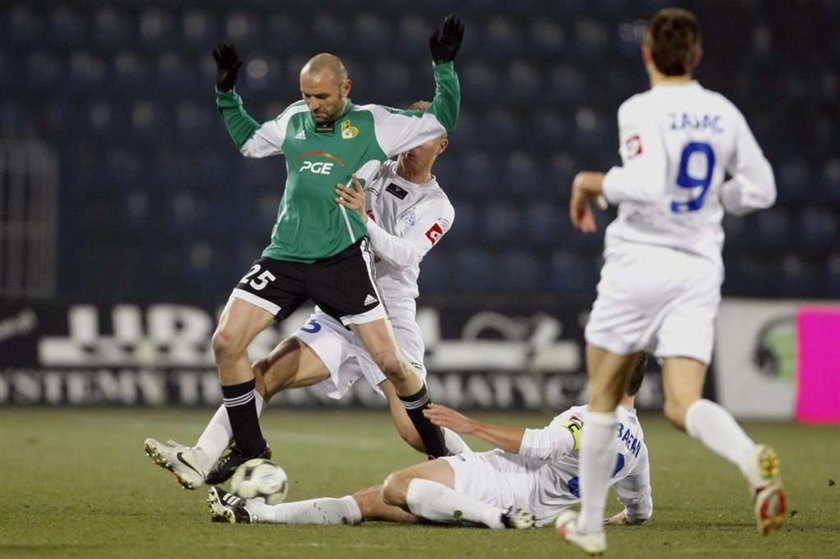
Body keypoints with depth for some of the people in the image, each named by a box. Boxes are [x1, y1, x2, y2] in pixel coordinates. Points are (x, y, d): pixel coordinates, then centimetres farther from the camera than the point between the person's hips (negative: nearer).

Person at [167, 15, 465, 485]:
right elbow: (248, 140, 32)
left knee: (390, 362, -7)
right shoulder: (294, 121, 14)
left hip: (343, 259, -4)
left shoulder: (374, 124, 2)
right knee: (226, 342, -9)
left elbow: (440, 124, 6)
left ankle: (436, 445, 17)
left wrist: (445, 68, -2)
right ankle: (250, 448, 5)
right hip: (284, 257, 4)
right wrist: (227, 93, 25)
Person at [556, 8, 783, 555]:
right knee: (684, 404, -4)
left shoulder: (641, 110, -10)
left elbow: (645, 184, -24)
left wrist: (589, 182, -7)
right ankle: (754, 459, -35)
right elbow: (759, 189, 11)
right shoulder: (723, 113, 7)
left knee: (603, 399, 12)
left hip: (639, 260, -4)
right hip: (699, 268, 4)